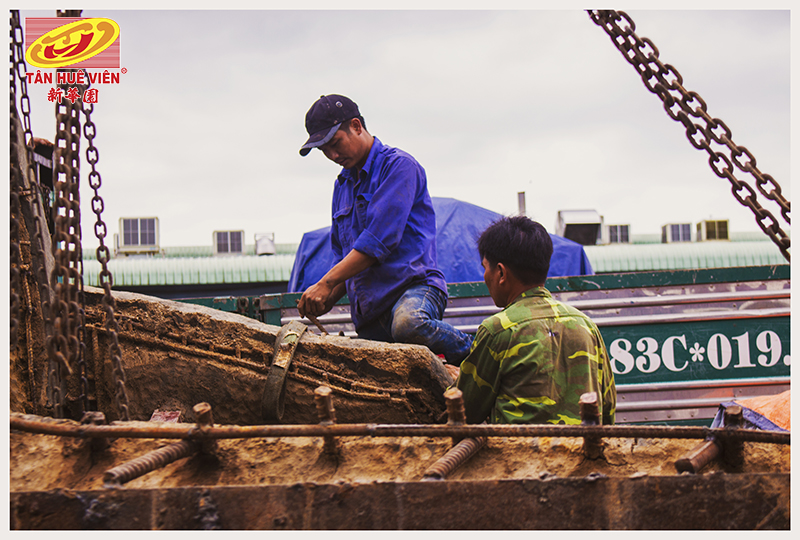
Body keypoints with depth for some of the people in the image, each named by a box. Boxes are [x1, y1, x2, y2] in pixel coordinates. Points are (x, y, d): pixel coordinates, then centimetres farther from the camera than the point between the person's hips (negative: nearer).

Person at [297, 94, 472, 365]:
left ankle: (469, 352, -14)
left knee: (407, 324, -40)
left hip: (413, 284, -8)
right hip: (369, 313, 8)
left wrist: (326, 284, -17)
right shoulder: (343, 185, 22)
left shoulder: (399, 165, -5)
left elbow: (379, 239, -16)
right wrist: (327, 299, 7)